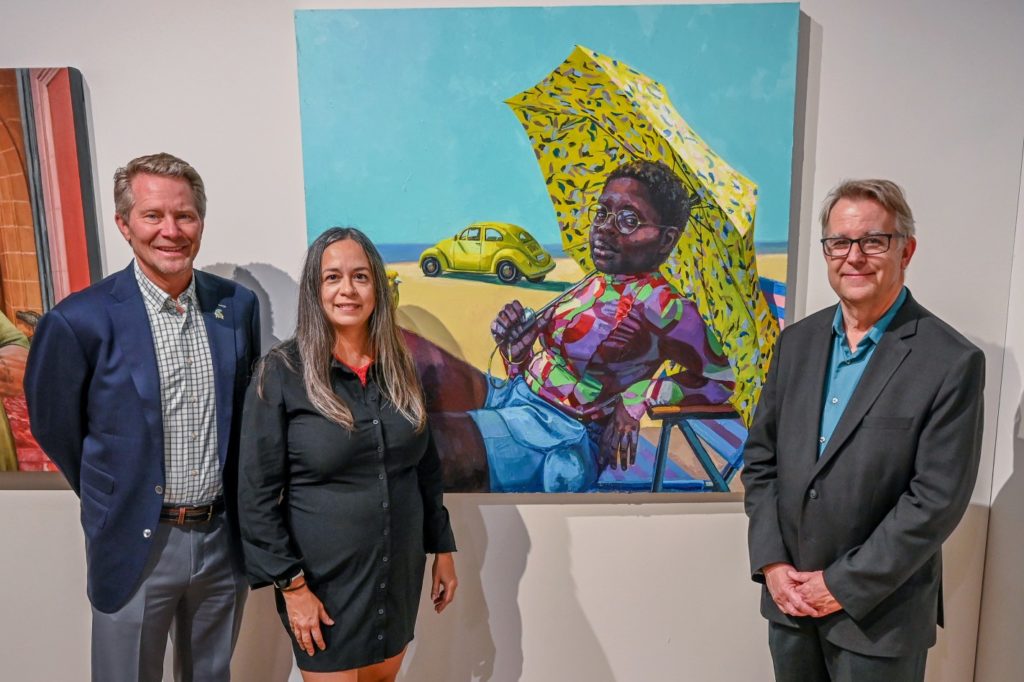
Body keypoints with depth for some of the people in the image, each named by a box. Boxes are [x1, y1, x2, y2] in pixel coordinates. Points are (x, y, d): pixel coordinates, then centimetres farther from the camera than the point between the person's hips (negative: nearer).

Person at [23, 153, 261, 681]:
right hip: (136, 547, -3)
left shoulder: (238, 306, -3)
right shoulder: (81, 320, -15)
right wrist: (112, 498, 8)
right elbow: (54, 427, -1)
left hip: (225, 539, 3)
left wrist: (239, 508, 10)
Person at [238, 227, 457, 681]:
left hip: (400, 572, 5)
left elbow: (427, 469, 8)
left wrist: (442, 547, 8)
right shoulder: (281, 372, -13)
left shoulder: (399, 366, 1)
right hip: (325, 580, -4)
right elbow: (256, 493, -11)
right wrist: (291, 584, -13)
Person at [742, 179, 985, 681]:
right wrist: (771, 562, -5)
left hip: (879, 611, -4)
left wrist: (844, 584, -13)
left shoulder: (952, 362, -12)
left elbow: (937, 500, -15)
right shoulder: (797, 341, 2)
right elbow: (760, 457, 3)